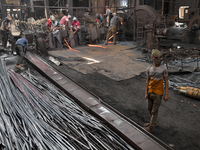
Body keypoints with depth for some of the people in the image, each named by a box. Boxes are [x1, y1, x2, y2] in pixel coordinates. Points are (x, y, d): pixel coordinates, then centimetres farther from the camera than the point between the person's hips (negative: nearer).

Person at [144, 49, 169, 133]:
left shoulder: (164, 69, -13)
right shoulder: (149, 69, -3)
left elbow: (166, 81, -9)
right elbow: (147, 81, 3)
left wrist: (166, 94, -12)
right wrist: (146, 93, 0)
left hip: (158, 93, -5)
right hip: (150, 92, 5)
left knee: (154, 111, 2)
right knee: (150, 108, 18)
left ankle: (150, 127, 18)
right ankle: (154, 122, 40)